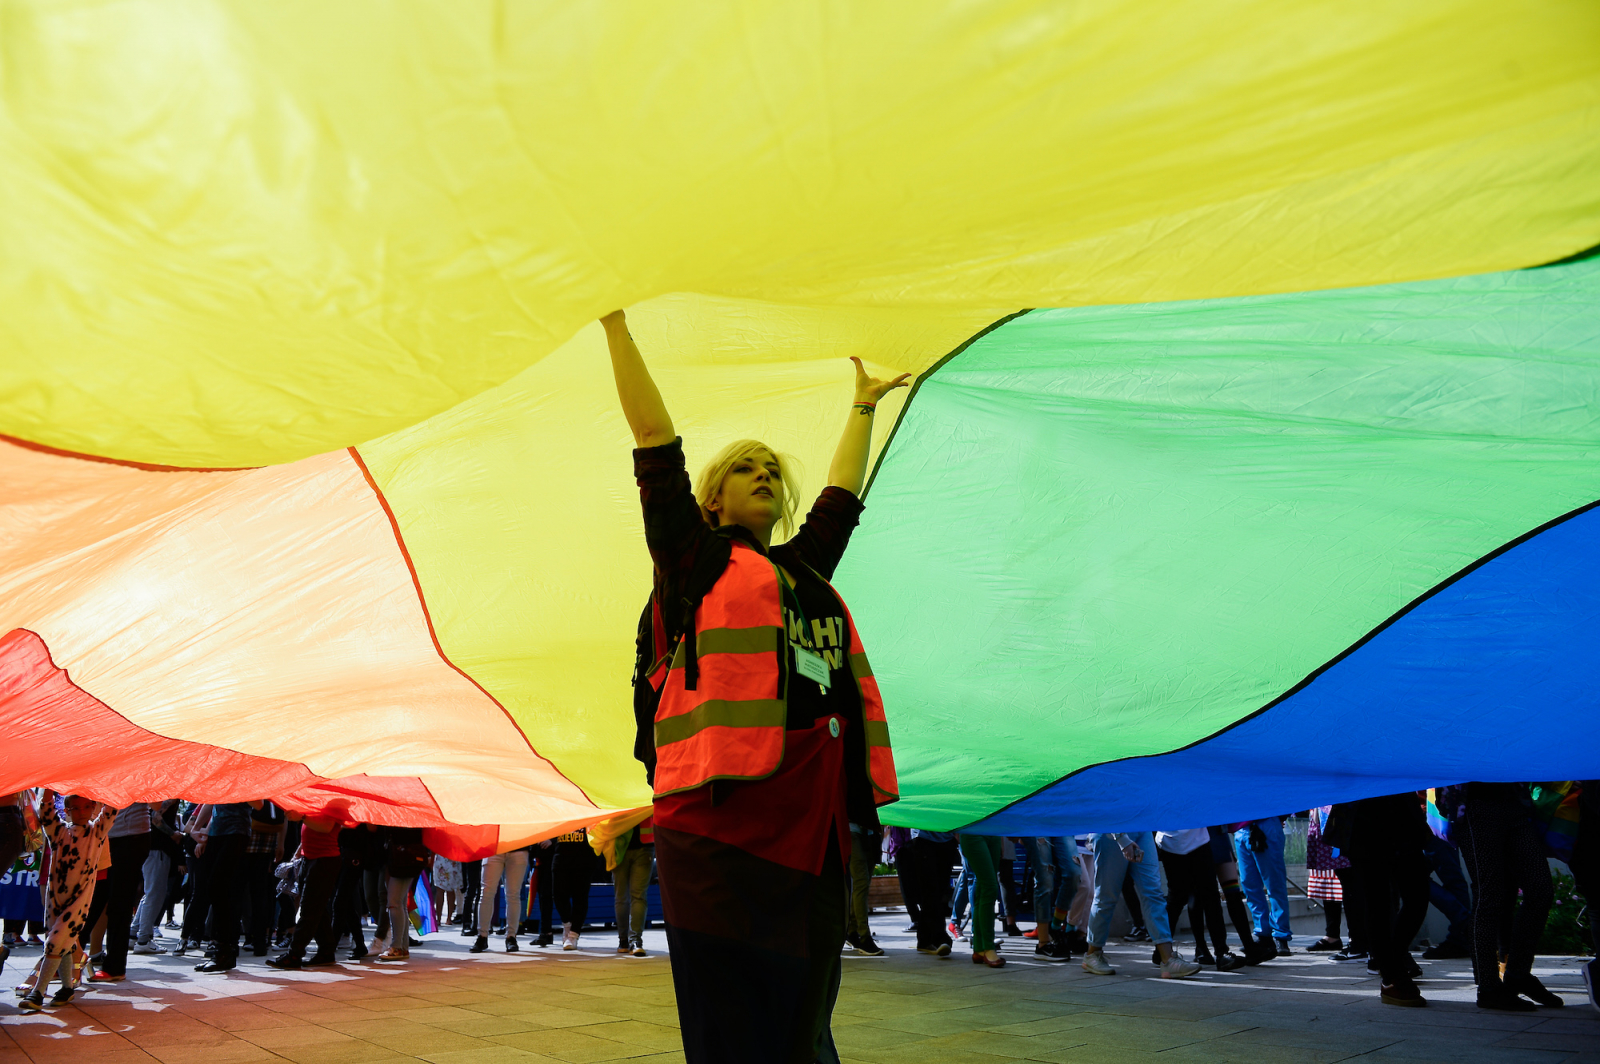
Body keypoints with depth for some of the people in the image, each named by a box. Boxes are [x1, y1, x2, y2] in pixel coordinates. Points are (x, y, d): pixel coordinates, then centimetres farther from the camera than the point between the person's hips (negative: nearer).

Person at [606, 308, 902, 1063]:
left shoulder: (806, 570, 23)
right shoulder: (694, 559, 8)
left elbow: (843, 491, 37)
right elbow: (654, 437, 8)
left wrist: (862, 408, 49)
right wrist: (616, 324, 12)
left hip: (812, 835, 6)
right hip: (722, 828, -6)